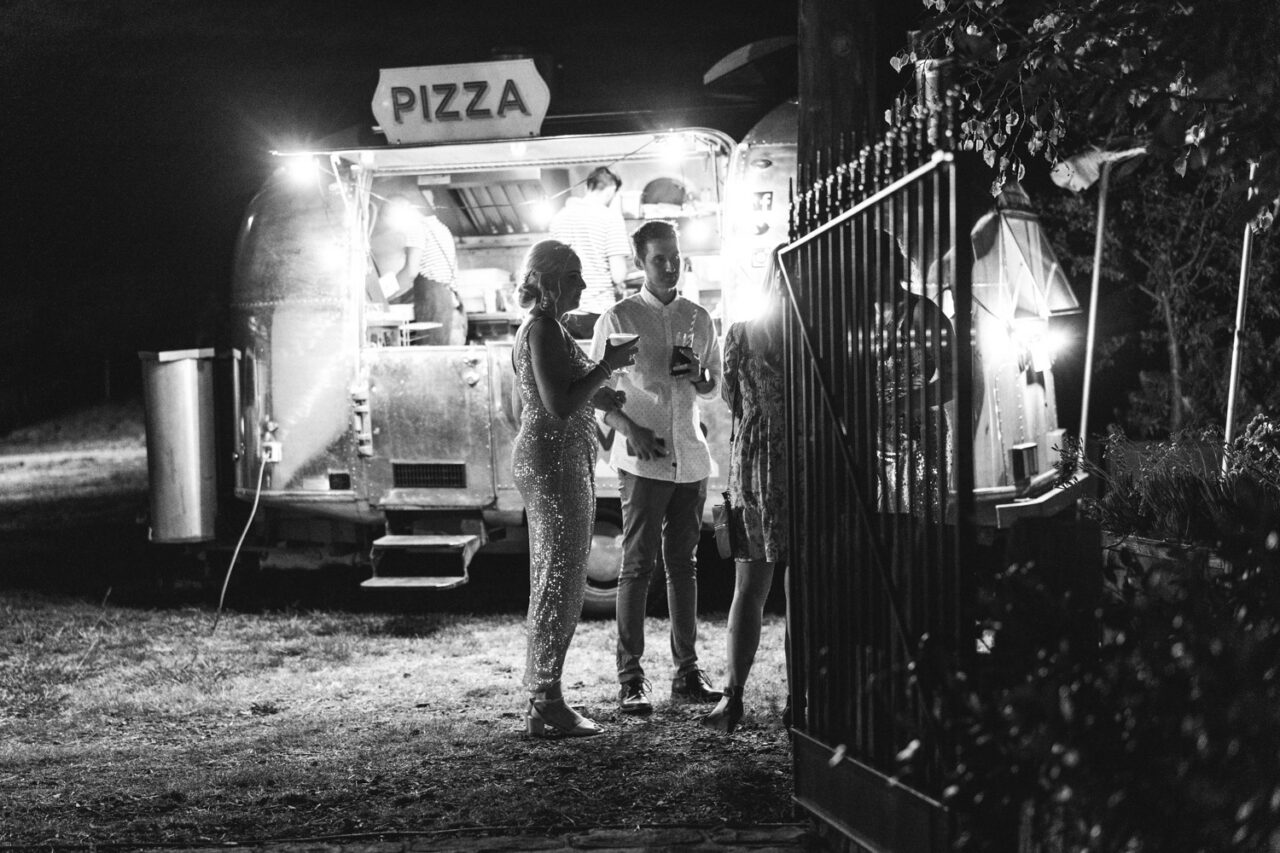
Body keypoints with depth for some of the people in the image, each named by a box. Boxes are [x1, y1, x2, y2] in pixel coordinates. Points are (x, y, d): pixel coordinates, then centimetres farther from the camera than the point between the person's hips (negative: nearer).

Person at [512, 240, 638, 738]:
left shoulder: (542, 327, 16)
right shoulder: (544, 328, -16)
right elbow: (560, 405, -24)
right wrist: (609, 364, -16)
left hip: (548, 459, 11)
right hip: (554, 460, -11)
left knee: (552, 583, 13)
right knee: (560, 583, -7)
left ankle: (541, 701, 18)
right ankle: (547, 705, -3)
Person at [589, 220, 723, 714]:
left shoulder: (699, 319, 13)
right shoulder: (618, 319, 0)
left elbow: (715, 388, 20)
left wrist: (697, 379, -3)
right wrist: (629, 428, -15)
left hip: (691, 457, 4)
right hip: (643, 460, -4)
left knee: (684, 564, 8)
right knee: (637, 566, -4)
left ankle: (687, 672, 13)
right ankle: (630, 678, -3)